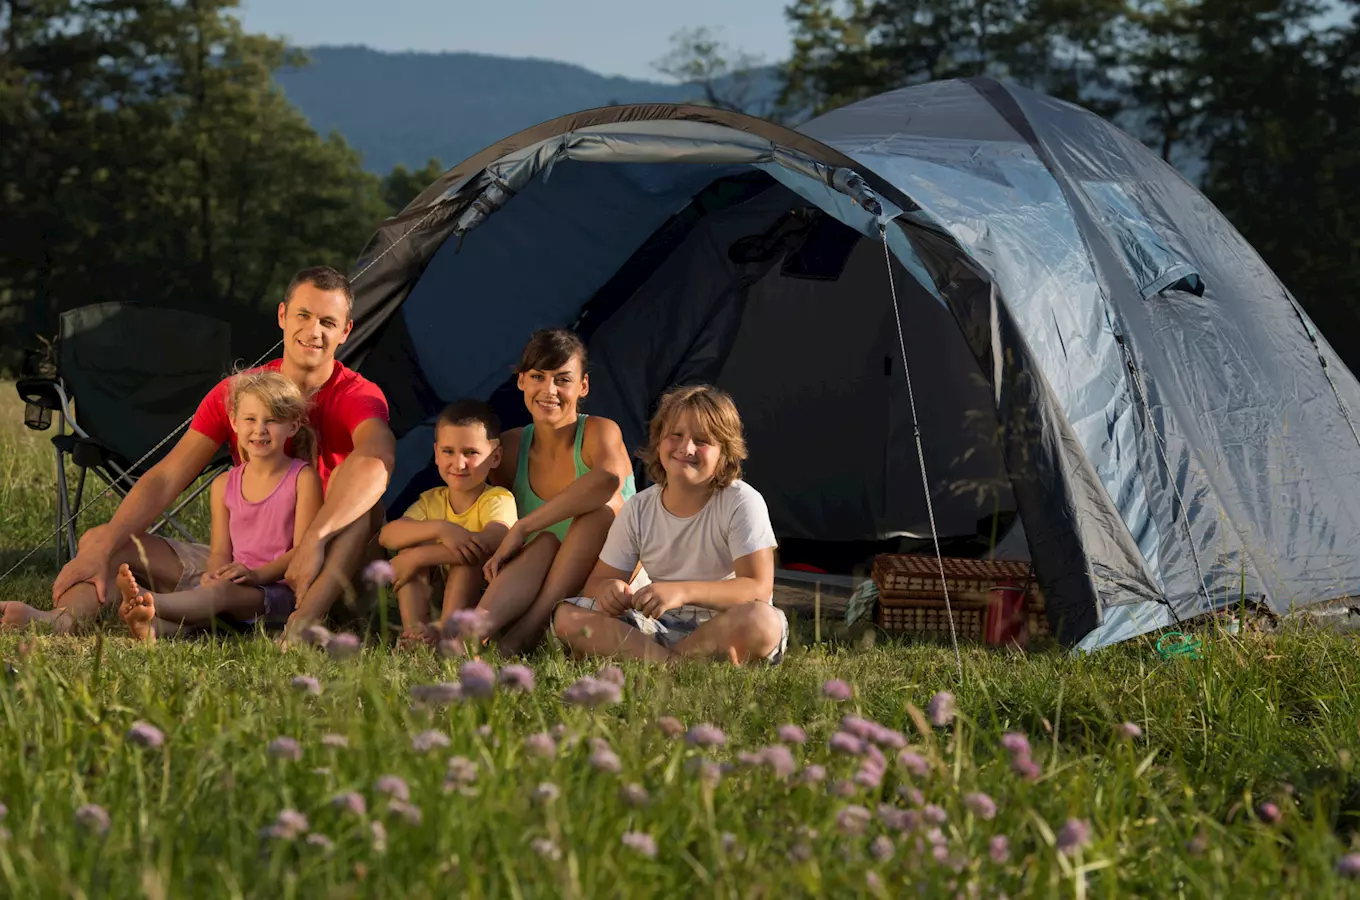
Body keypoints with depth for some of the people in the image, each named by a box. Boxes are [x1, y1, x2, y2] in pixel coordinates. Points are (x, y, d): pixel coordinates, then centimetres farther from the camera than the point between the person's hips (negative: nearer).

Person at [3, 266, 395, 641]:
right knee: (99, 539, -10)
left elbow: (377, 461, -36)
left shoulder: (357, 396, -10)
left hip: (318, 573, -4)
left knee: (357, 492, -34)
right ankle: (63, 618, -44)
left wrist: (313, 539, -51)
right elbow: (166, 477, -8)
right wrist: (102, 549, -24)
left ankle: (304, 621, -51)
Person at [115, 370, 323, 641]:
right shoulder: (225, 485, 16)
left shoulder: (302, 477, 2)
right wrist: (214, 573, -14)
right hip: (237, 587, 5)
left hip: (280, 590, -4)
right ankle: (153, 626, -62)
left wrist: (258, 574, -21)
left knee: (222, 592, -34)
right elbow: (220, 551, 12)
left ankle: (149, 603, -59)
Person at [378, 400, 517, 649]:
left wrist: (417, 558, -32)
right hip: (433, 599, 5)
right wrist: (439, 528, -33)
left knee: (469, 555, -28)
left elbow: (492, 542, -33)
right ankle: (413, 628, -30)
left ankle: (445, 632, -37)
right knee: (413, 546, -14)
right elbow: (386, 535, -14)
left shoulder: (498, 500, -9)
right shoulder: (431, 501, 6)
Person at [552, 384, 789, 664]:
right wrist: (610, 590, -22)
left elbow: (758, 588, -19)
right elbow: (597, 583, 6)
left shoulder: (742, 503, -9)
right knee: (567, 617, -16)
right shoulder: (638, 510, 4)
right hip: (662, 628, 4)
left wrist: (682, 592, -34)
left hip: (723, 630, -4)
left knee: (762, 621, -39)